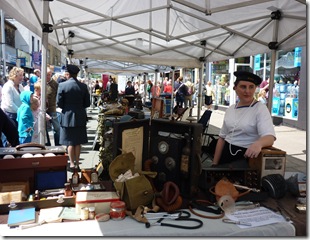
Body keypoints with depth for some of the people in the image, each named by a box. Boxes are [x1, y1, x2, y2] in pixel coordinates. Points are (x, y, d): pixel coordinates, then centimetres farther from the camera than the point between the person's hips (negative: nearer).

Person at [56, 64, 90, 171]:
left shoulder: (62, 85, -10)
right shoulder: (83, 86, -4)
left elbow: (59, 103, -8)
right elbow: (87, 103, 0)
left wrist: (66, 108, 12)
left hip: (67, 116, -2)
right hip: (80, 117, 2)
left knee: (70, 142, 6)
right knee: (78, 142, 12)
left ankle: (72, 164, 8)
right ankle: (77, 163, 18)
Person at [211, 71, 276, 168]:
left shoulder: (261, 109, -7)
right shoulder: (230, 109, 8)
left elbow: (270, 137, -21)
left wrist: (258, 143, -43)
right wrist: (214, 163, 9)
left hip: (246, 157, -5)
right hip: (226, 156, 5)